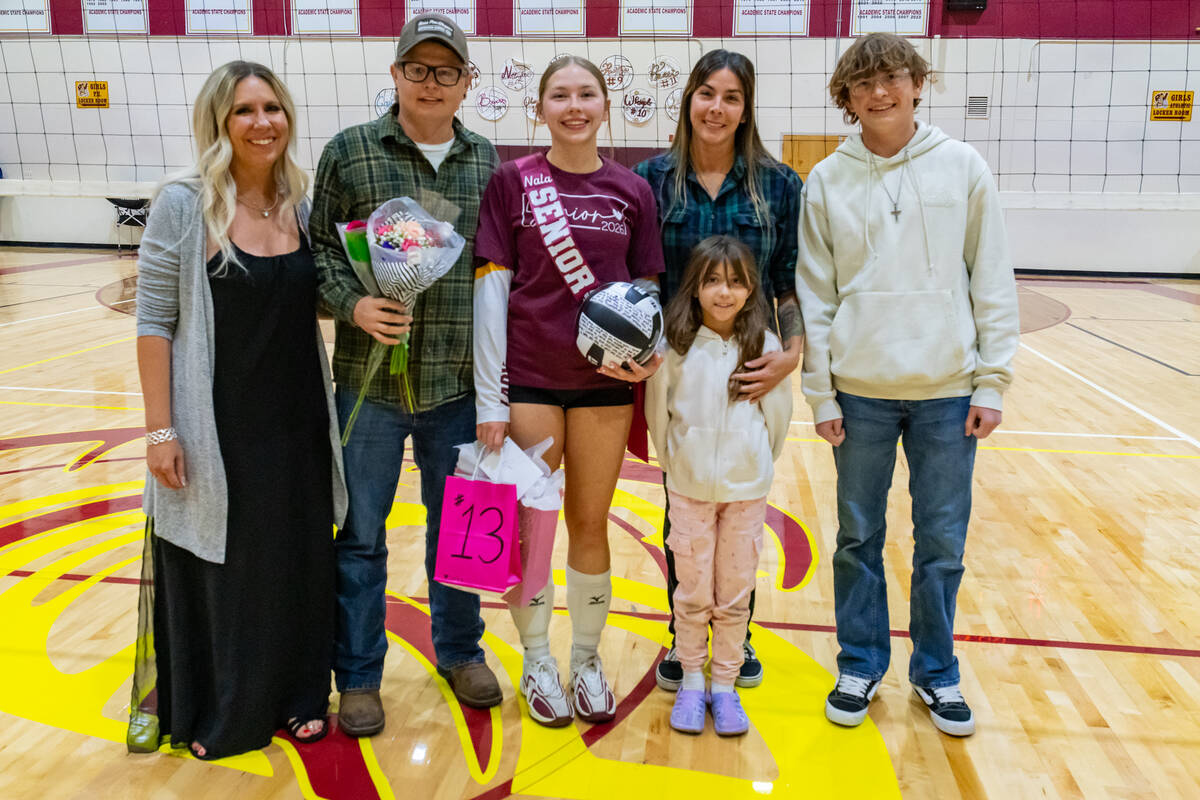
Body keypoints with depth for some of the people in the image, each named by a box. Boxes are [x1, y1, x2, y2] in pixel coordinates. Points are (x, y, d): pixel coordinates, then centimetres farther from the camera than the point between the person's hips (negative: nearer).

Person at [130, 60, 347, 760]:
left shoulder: (301, 204, 4)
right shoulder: (183, 205, -10)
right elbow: (155, 323, -9)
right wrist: (161, 429, -12)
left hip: (297, 426, 4)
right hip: (216, 428, -4)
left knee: (299, 566, 14)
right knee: (215, 571, 11)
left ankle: (295, 695, 36)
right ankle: (212, 712, 34)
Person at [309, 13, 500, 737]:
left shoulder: (486, 160, 7)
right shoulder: (349, 151, 0)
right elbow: (319, 245, 1)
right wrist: (352, 303, -18)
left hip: (459, 382, 2)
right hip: (371, 379, -2)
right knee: (361, 534, 9)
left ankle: (460, 649, 37)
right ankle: (359, 676, 27)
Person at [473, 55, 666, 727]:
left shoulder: (633, 191, 4)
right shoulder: (512, 181, -1)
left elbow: (648, 288, 9)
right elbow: (491, 288, -4)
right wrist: (490, 398, -8)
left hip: (606, 379, 2)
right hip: (529, 377, -1)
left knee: (590, 523, 11)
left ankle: (587, 658, 30)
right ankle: (538, 660, 27)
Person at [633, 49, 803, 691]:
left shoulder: (777, 184, 0)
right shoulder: (652, 178, 0)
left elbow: (792, 283, -1)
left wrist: (791, 352, -14)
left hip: (752, 372, 0)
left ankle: (738, 635, 31)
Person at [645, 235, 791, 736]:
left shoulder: (764, 345, -5)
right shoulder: (675, 345, -7)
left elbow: (778, 414, 4)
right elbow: (657, 411, 1)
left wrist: (756, 466, 10)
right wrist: (674, 464, 8)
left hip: (746, 490, 1)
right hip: (689, 488, 0)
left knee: (734, 597, 10)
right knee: (692, 595, 9)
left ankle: (725, 685, 26)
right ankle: (690, 682, 27)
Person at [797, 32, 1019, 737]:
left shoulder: (964, 167, 2)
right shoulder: (827, 181, 2)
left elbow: (993, 282, 2)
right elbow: (814, 296, 1)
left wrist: (992, 381, -3)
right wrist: (820, 393, -3)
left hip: (949, 391, 0)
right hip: (860, 392, 0)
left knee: (944, 542, 9)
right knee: (859, 537, 10)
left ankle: (936, 671, 29)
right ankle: (861, 666, 28)